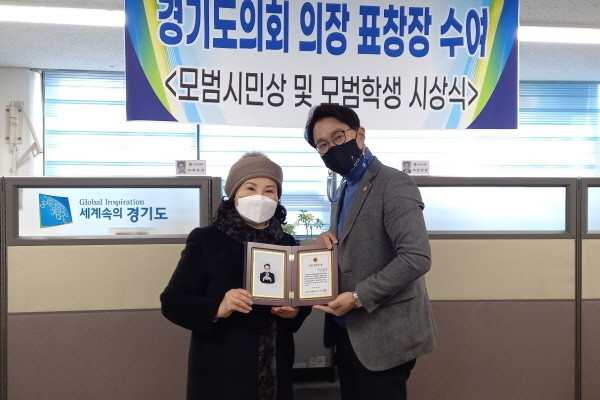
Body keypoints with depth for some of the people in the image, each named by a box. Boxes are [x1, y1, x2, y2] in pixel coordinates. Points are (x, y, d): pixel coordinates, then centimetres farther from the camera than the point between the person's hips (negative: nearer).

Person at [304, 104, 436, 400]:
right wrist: (330, 242, -1)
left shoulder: (393, 184, -15)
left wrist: (359, 297, -23)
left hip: (383, 334, -8)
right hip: (348, 331, 8)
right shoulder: (344, 190, 12)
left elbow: (417, 257, -23)